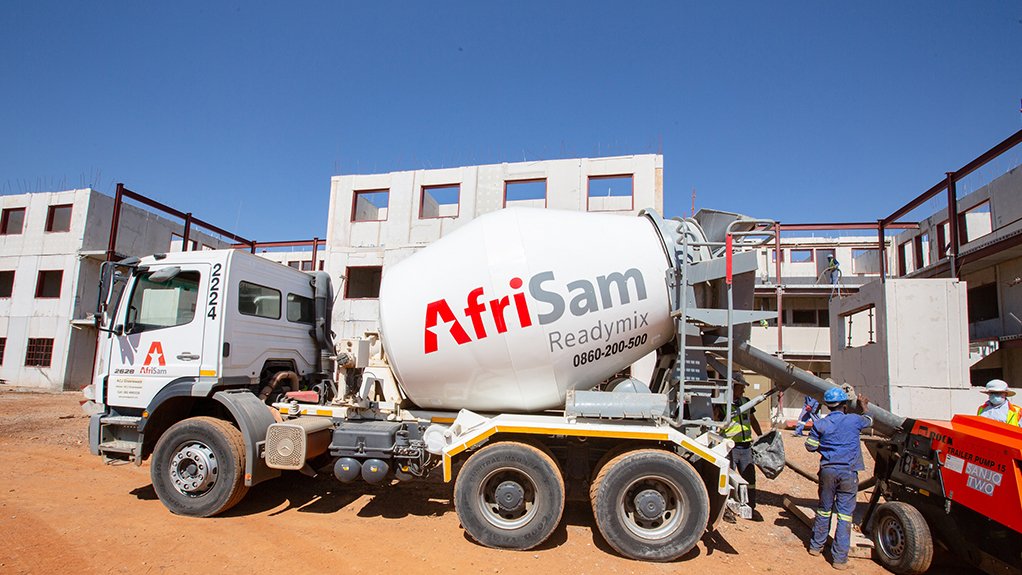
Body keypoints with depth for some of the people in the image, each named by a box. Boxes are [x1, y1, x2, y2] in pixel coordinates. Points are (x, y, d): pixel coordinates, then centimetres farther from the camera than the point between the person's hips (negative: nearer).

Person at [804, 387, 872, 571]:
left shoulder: (819, 424, -2)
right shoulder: (854, 420, -3)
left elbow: (810, 446, 2)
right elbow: (869, 420, 21)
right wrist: (863, 406, 40)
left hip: (827, 470, 2)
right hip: (848, 472, -2)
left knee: (824, 509, 16)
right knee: (845, 513, 2)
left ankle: (816, 546, 28)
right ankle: (840, 558, 5)